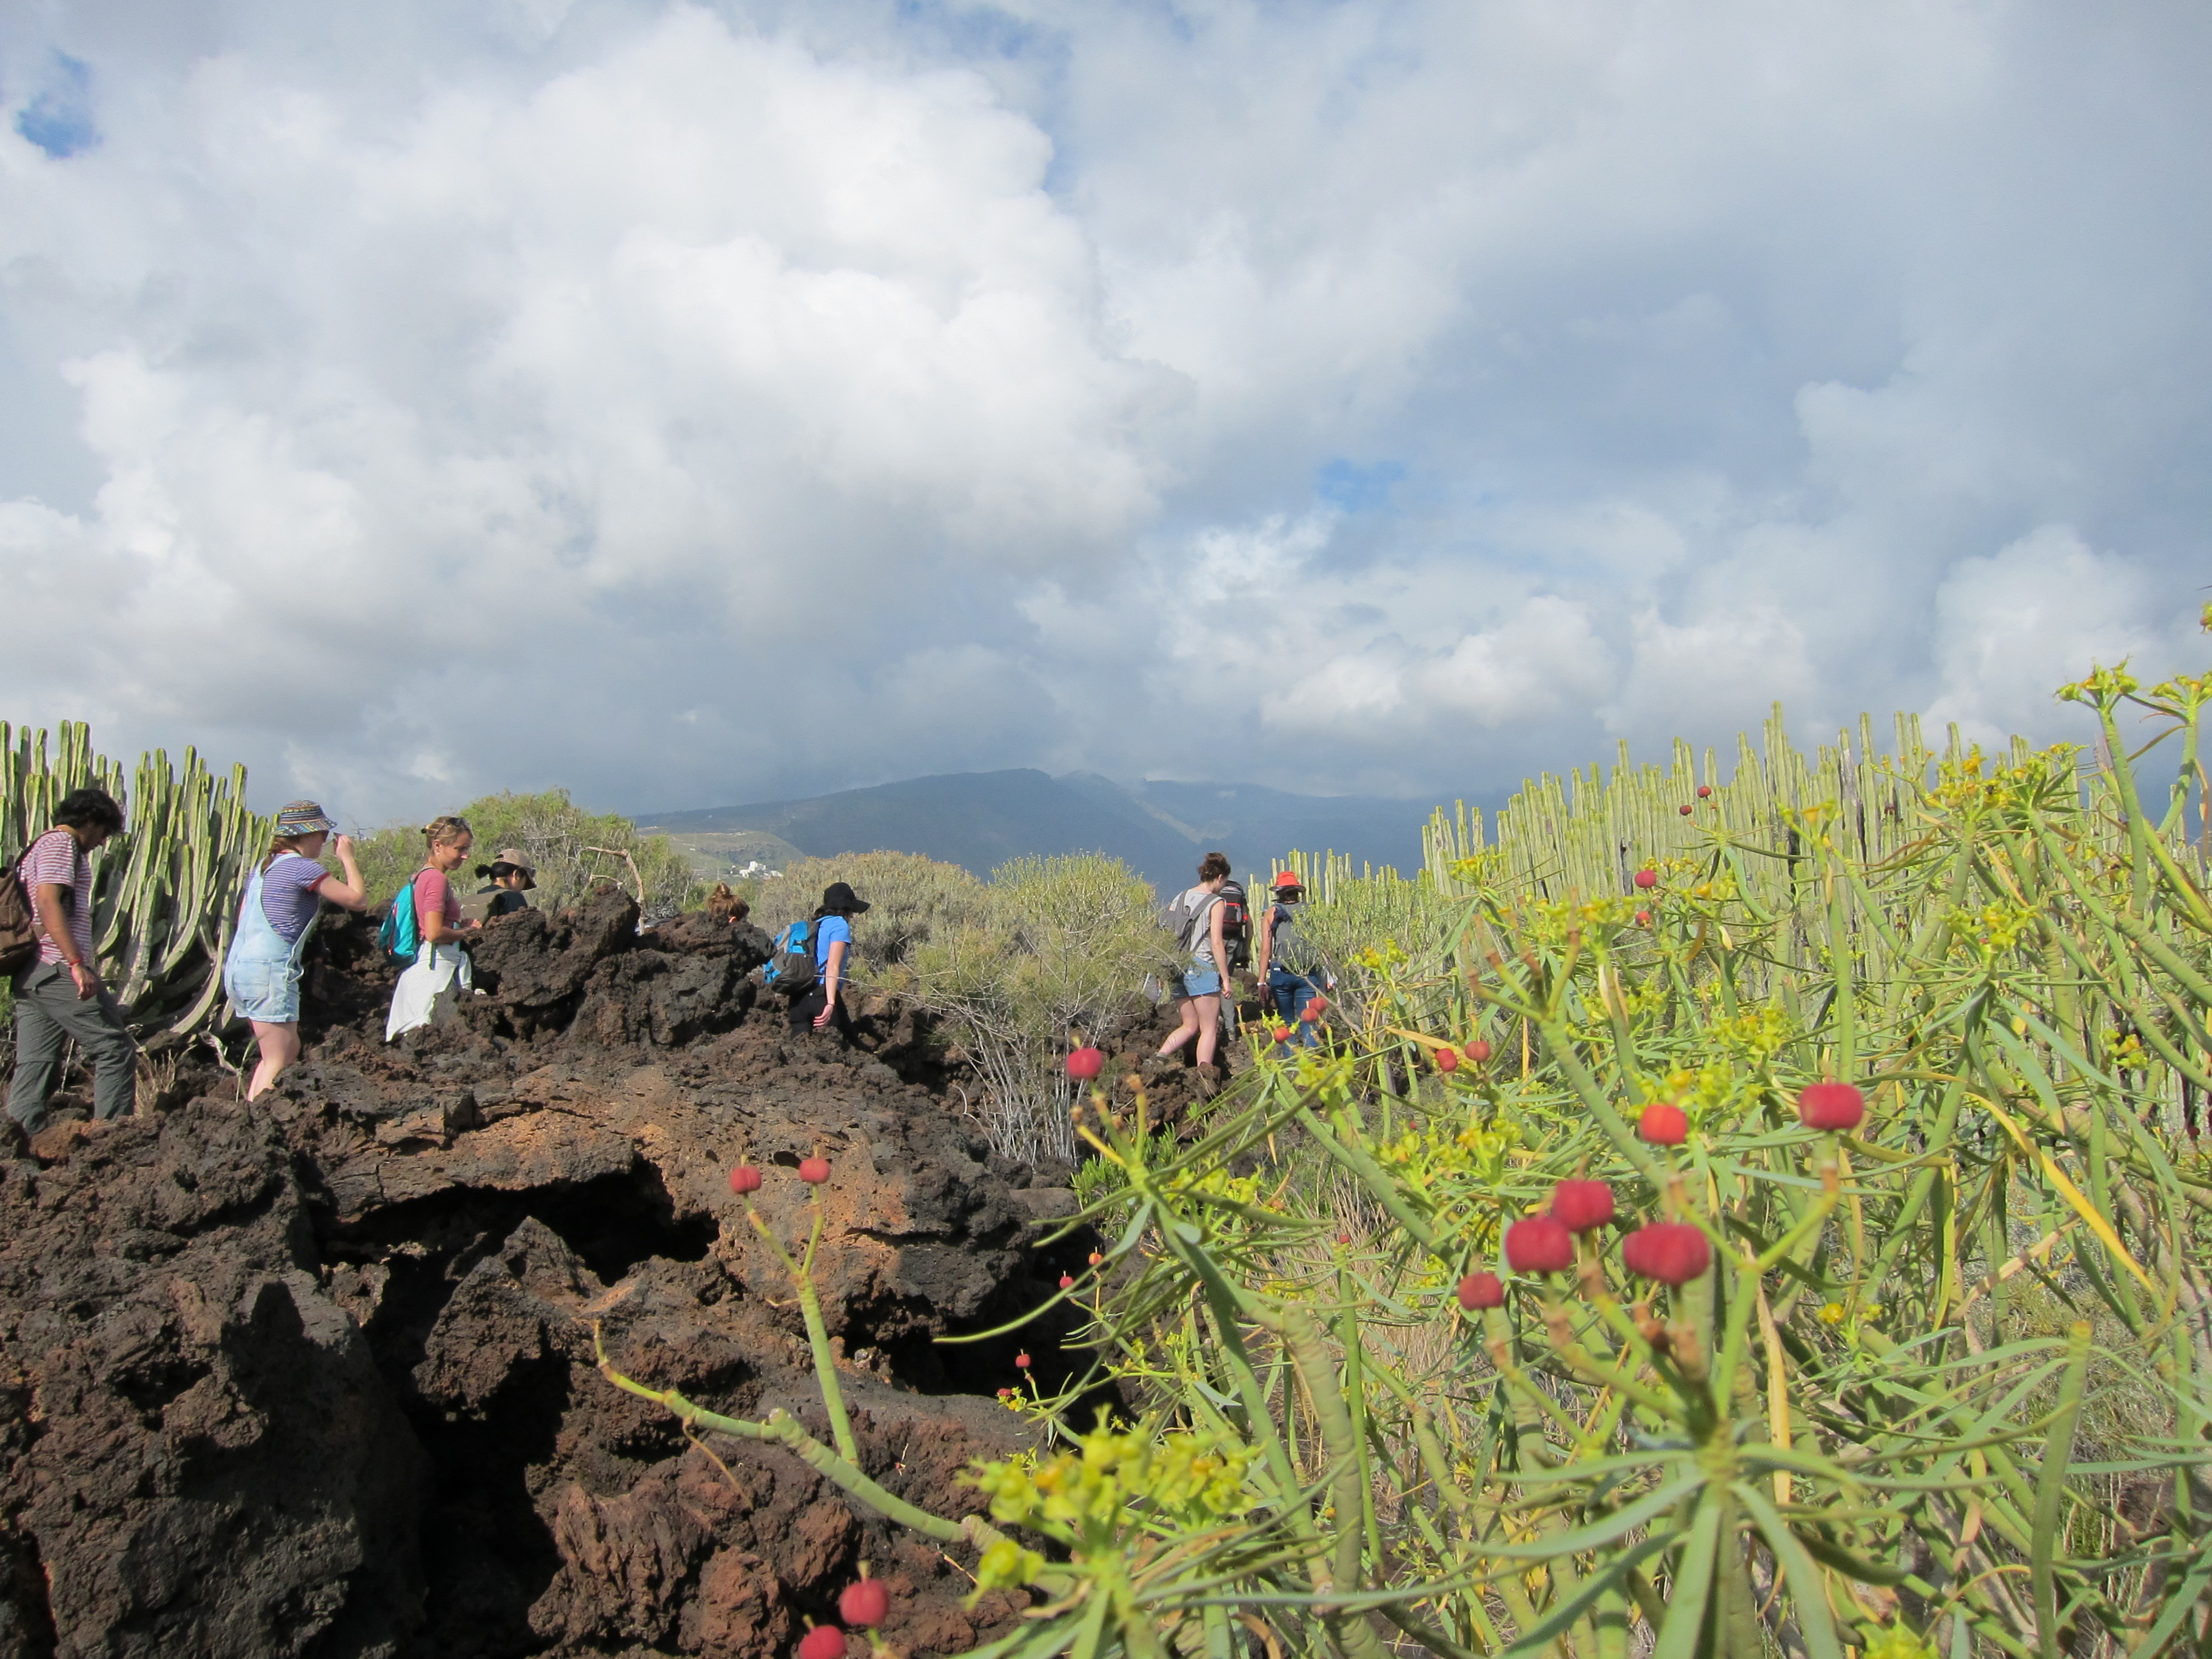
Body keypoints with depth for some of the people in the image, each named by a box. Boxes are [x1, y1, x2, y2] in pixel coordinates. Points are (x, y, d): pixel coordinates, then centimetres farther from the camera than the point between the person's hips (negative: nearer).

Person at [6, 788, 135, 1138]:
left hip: (30, 975, 10)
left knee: (35, 1065, 6)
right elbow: (48, 902, -18)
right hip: (58, 969, -10)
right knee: (115, 1050, -6)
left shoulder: (38, 847, 26)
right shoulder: (61, 843, -5)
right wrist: (78, 963, -24)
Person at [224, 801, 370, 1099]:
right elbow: (358, 900, -9)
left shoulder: (263, 865, 16)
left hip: (238, 967, 9)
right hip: (270, 971, -9)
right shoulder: (302, 867, -10)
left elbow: (243, 916, 20)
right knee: (278, 1061, -3)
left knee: (290, 1050, 18)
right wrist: (347, 858, 3)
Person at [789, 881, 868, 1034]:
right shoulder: (839, 925, 0)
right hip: (822, 995, -7)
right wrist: (831, 1003, -20)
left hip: (798, 998, 7)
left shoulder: (815, 925, 21)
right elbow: (833, 967, -12)